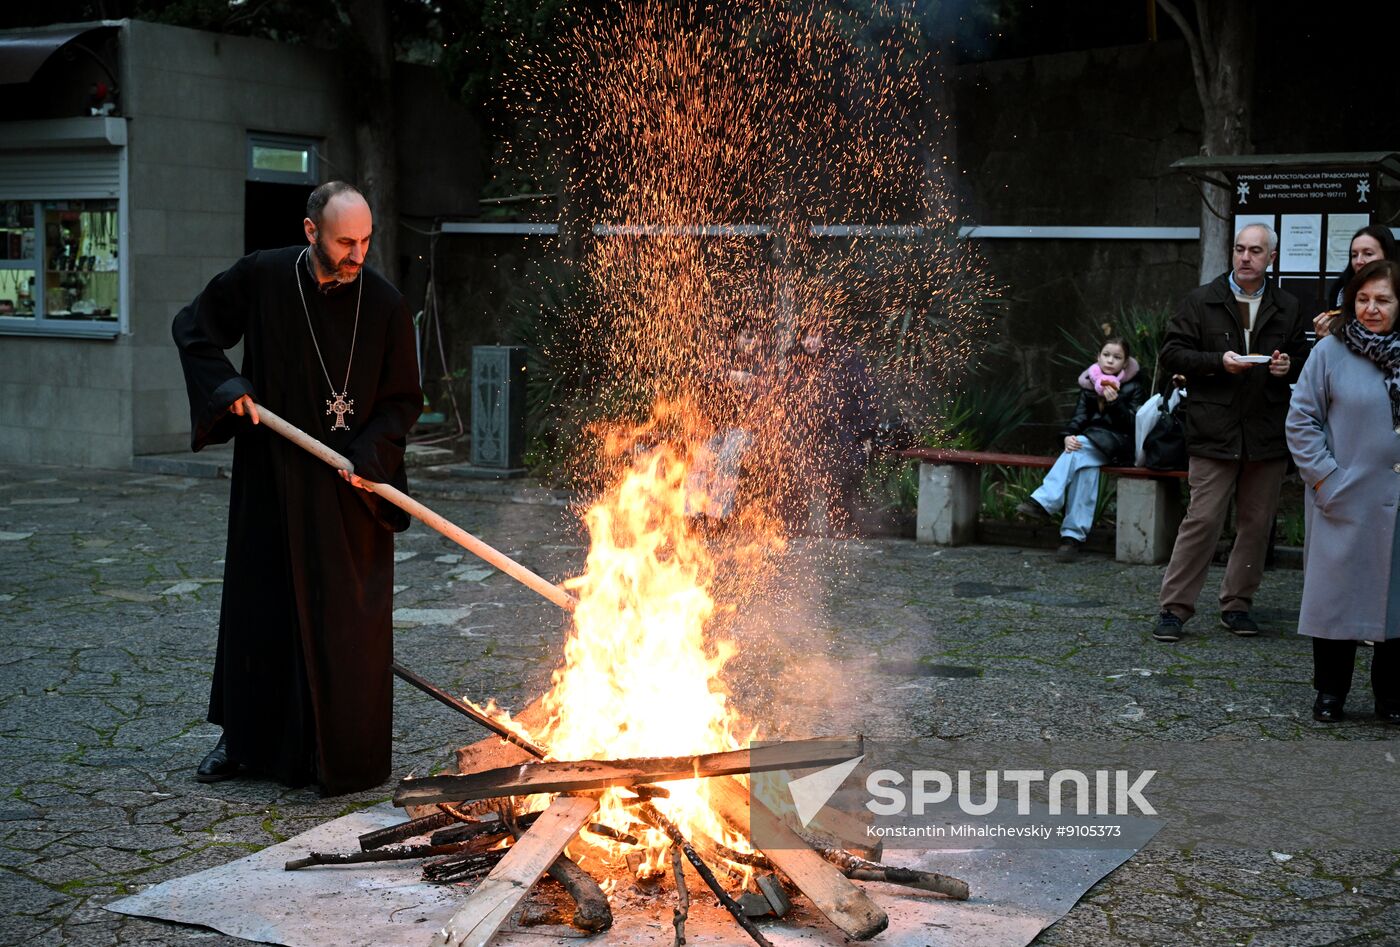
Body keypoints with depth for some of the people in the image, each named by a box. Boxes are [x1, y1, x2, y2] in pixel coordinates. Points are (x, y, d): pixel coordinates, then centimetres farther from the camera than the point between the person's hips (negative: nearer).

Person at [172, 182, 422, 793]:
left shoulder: (383, 304, -8)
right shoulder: (261, 278, -6)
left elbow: (403, 400, -1)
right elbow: (194, 328, 8)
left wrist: (369, 452, -18)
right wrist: (226, 385, -8)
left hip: (350, 489, -2)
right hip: (271, 476, 2)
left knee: (346, 621, -1)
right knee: (259, 605, 12)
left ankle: (346, 758, 11)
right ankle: (245, 738, 28)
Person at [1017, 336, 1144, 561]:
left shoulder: (1132, 388, 5)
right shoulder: (1089, 384, 15)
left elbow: (1132, 423, -5)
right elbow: (1079, 416, 4)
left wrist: (1115, 403, -21)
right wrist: (1069, 435, -18)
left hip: (1118, 445, -3)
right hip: (1089, 441, 3)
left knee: (1079, 451, -34)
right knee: (1086, 467, -32)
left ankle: (1044, 502, -42)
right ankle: (1073, 535, -40)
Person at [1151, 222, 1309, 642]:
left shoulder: (1287, 308, 12)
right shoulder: (1200, 301, 4)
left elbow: (1303, 358, 20)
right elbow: (1171, 354, 0)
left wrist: (1289, 366, -4)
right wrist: (1219, 362, -14)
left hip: (1267, 434, 3)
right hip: (1214, 431, -3)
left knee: (1257, 524, 8)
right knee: (1202, 521, -7)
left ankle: (1237, 604, 20)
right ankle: (1174, 607, 0)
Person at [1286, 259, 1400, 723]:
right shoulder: (1331, 352, -3)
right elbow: (1301, 421, -1)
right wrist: (1325, 479, -8)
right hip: (1345, 503, -2)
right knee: (1336, 592, 3)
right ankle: (1330, 693, 17)